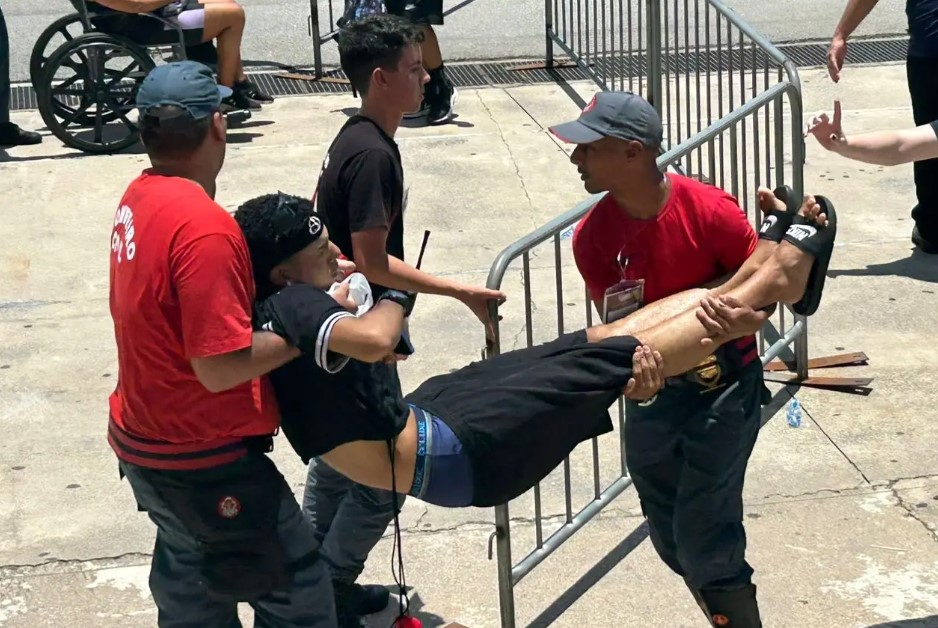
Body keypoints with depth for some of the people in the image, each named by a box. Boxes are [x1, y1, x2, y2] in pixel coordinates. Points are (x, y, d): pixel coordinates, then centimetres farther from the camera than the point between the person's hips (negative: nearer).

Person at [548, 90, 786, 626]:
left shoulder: (710, 210, -22)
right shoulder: (592, 237, -11)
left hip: (724, 385, -5)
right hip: (653, 388, 5)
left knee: (703, 538, -8)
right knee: (669, 536, 14)